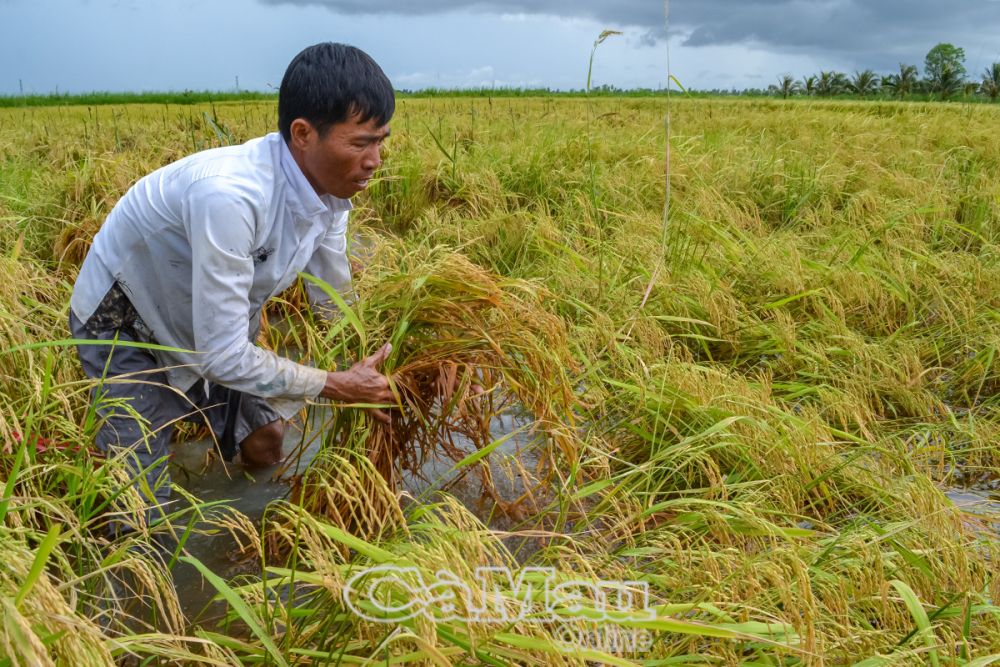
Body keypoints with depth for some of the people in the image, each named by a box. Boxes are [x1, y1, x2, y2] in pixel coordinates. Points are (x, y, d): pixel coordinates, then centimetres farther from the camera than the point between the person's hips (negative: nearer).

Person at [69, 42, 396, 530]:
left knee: (264, 448, 12)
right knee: (143, 507, -6)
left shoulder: (327, 190, -16)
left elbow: (336, 303, 1)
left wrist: (366, 384, -9)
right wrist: (339, 386, -26)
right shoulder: (229, 195, -41)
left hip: (210, 325, 7)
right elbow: (222, 357, -35)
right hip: (124, 324, -6)